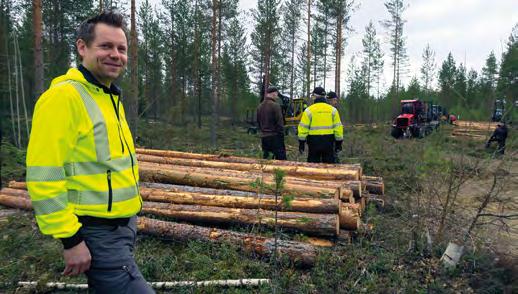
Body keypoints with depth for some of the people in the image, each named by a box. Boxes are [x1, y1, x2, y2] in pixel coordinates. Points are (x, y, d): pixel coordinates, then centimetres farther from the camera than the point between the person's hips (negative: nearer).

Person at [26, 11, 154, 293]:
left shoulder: (110, 97, 12)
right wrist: (70, 238, -20)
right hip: (97, 234, -9)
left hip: (124, 224, 9)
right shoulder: (64, 96, -17)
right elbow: (44, 177, -21)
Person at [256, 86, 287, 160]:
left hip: (264, 137, 8)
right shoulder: (275, 105, -13)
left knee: (265, 158, 13)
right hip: (274, 137, -7)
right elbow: (280, 123, -14)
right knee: (280, 159, -3)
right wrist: (281, 136, -8)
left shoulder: (260, 106, 10)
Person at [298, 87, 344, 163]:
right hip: (328, 142, 2)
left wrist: (301, 143, 3)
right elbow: (338, 127, 4)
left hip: (314, 142, -2)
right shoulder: (332, 110, 5)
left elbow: (303, 127, -4)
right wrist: (339, 143, 10)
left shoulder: (309, 110, -3)